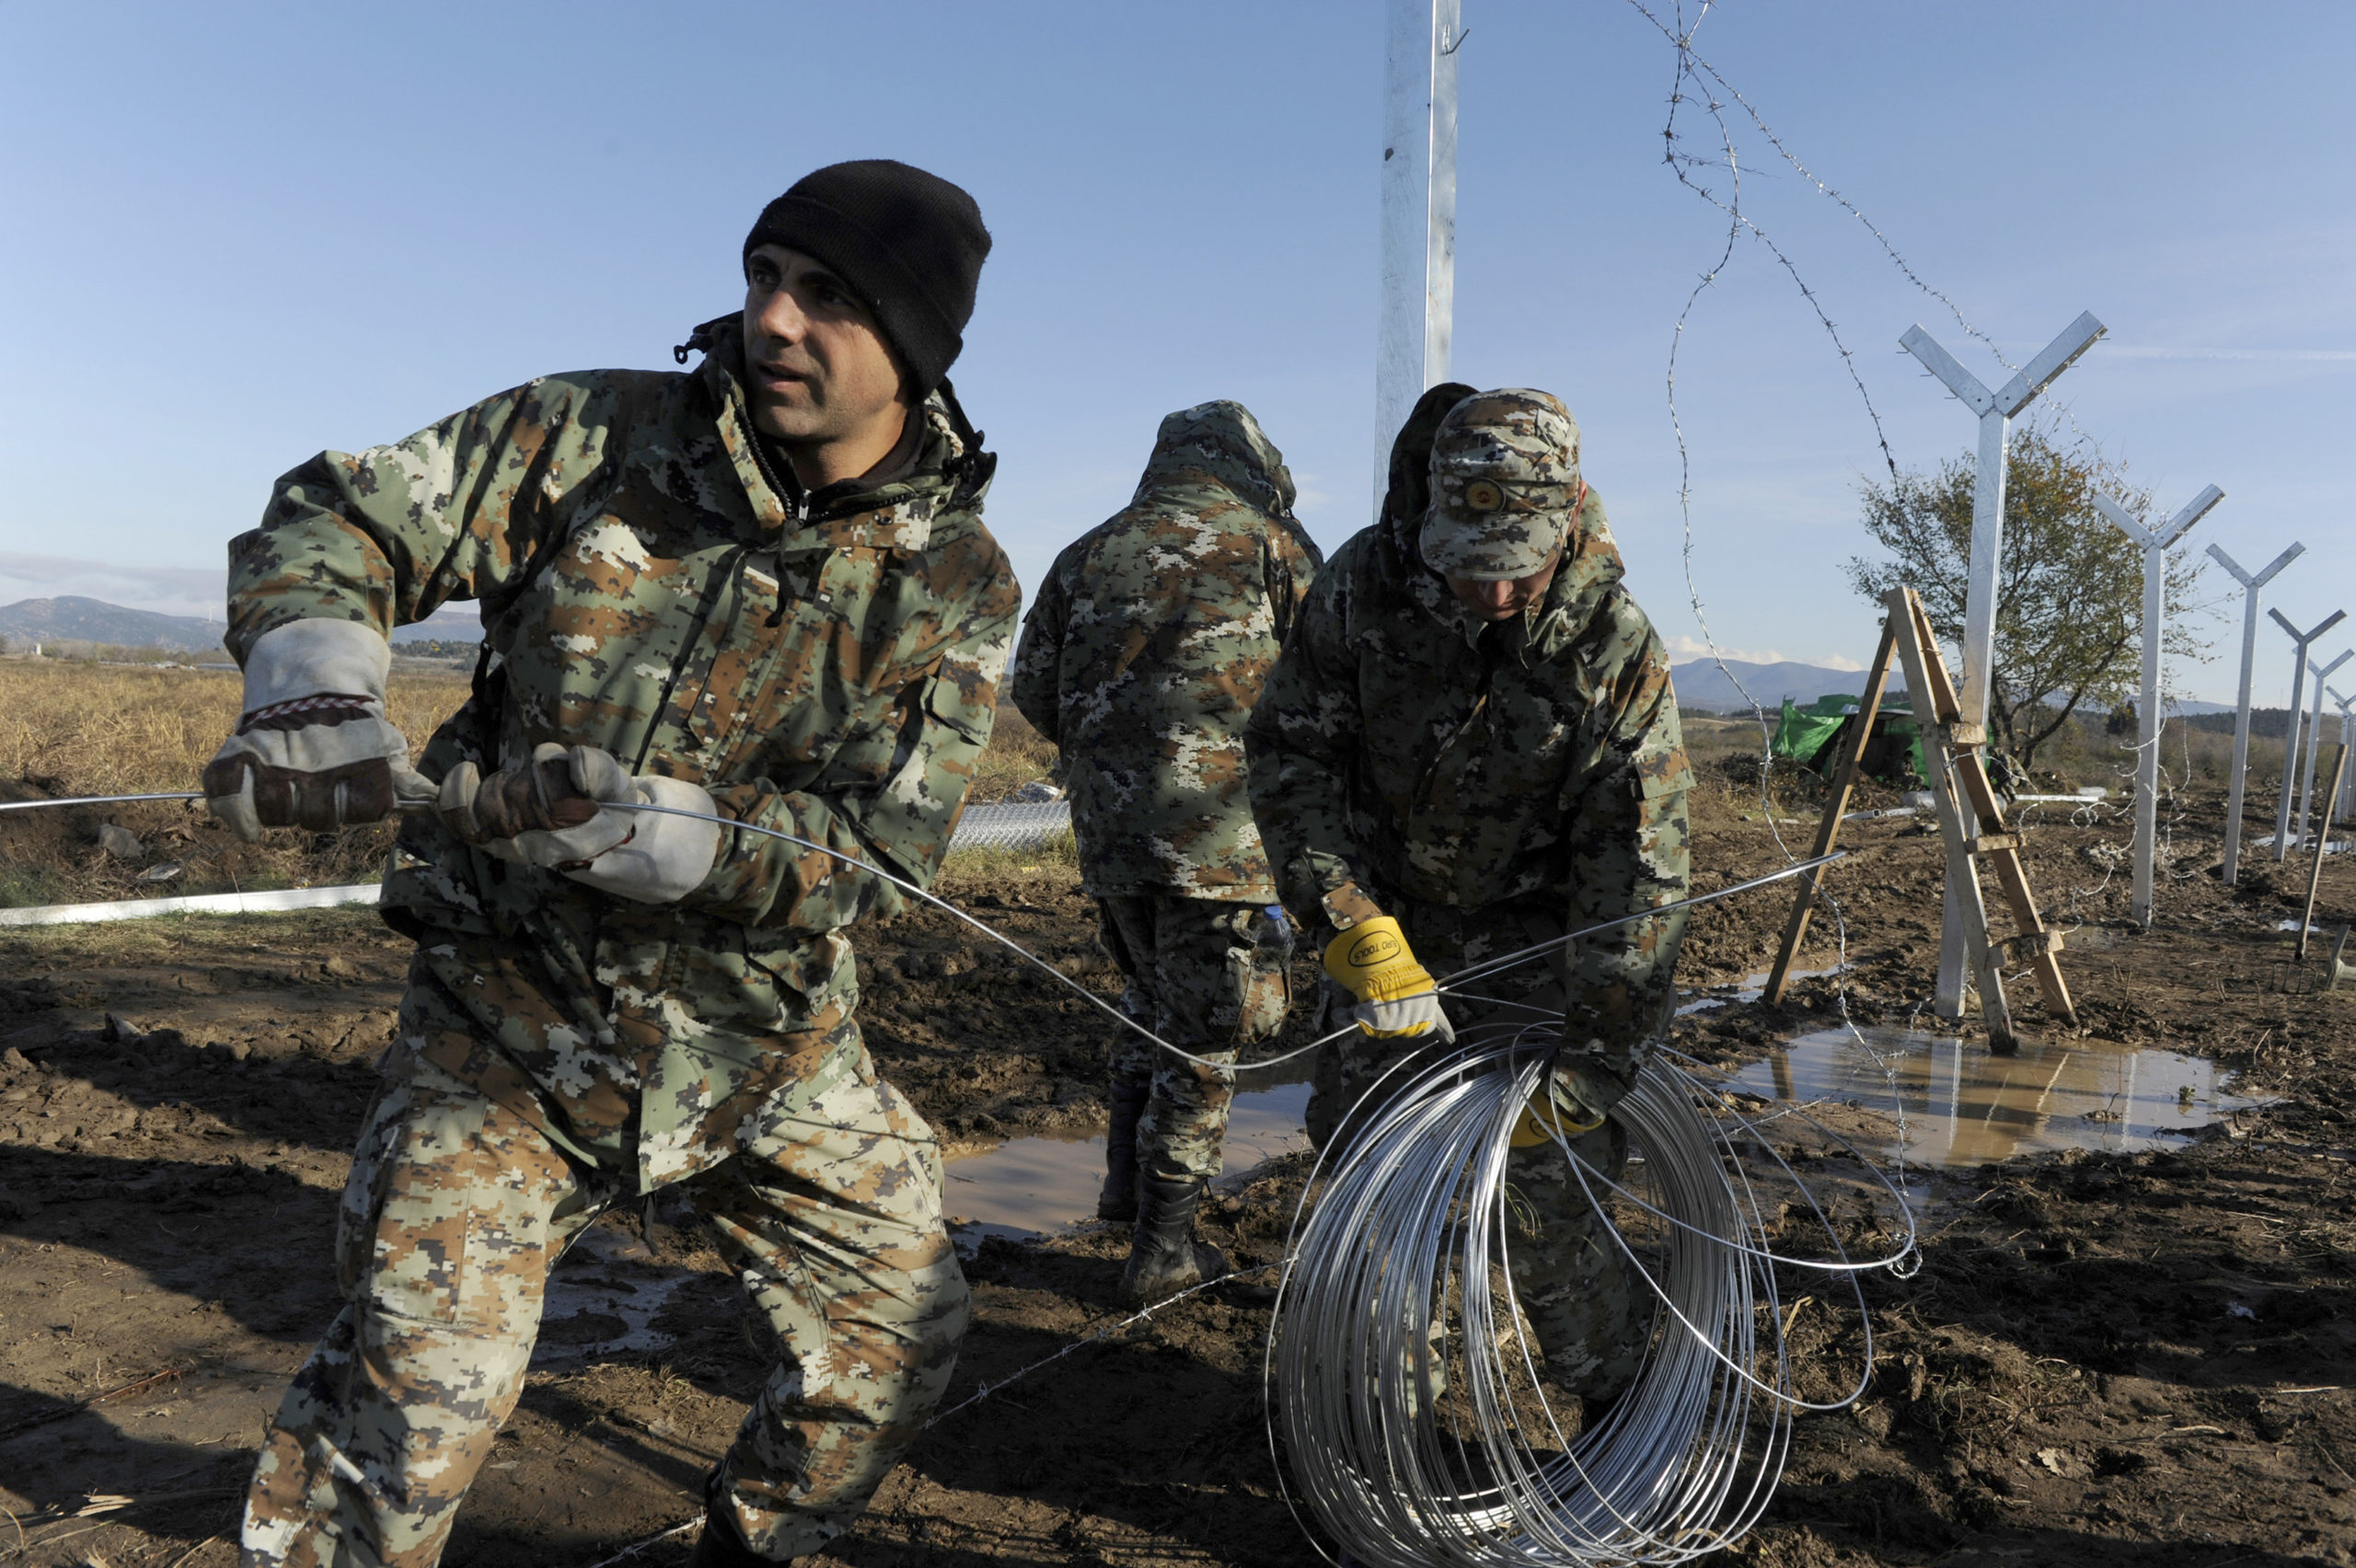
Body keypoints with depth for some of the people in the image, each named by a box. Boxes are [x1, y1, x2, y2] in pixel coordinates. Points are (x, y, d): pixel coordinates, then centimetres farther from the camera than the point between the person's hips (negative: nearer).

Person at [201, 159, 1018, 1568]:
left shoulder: (957, 583, -8)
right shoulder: (605, 435, -8)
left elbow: (874, 849, -16)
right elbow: (328, 523, -3)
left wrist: (627, 819, -30)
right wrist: (321, 702, -24)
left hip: (768, 1037, 3)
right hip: (519, 1012, -2)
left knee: (905, 1331, 12)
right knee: (420, 1387, -8)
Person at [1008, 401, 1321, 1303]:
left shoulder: (1085, 556, 14)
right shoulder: (1271, 545, 5)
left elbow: (1033, 694, 14)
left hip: (1107, 824, 4)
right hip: (1215, 825, -4)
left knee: (1151, 1000, 25)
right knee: (1203, 1031, 5)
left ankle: (1127, 1180, 29)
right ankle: (1162, 1246, 10)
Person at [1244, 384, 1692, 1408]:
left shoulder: (1616, 647, -20)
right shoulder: (1362, 589, -17)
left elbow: (1638, 871, -19)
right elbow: (1287, 755, -12)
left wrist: (1587, 1063, -20)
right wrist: (1356, 930, -23)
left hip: (1530, 941, -2)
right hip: (1386, 926, 3)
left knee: (1542, 1183, -8)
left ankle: (1617, 1400, 15)